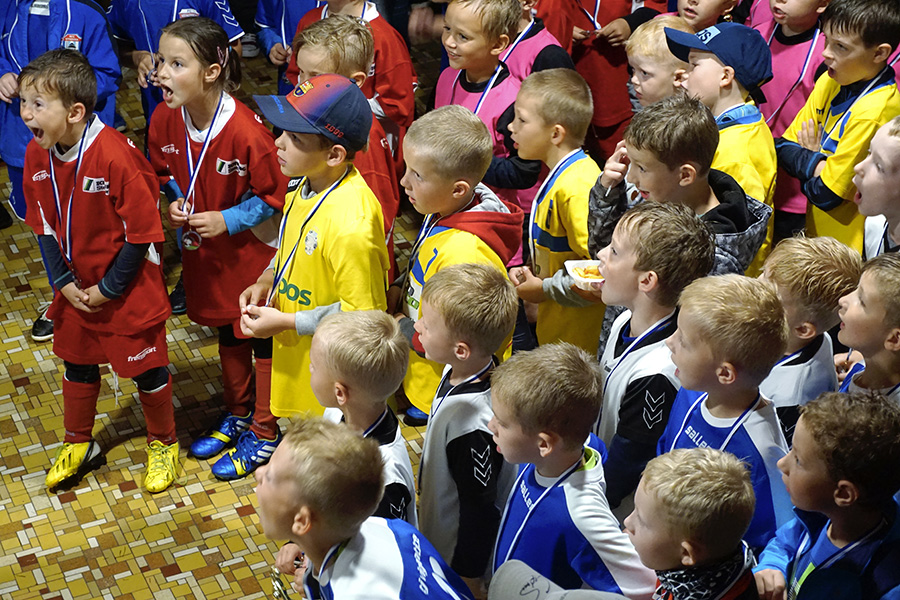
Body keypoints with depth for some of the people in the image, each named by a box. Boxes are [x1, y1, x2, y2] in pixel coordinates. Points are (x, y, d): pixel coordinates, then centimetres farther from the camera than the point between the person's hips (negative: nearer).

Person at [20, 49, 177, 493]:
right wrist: (64, 281, -4)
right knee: (76, 364, 21)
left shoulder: (116, 156, -28)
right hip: (76, 289, 6)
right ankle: (78, 446, 43)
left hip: (129, 289, -6)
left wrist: (108, 289, -16)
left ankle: (163, 445, 33)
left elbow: (141, 233, -22)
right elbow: (43, 226, 4)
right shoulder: (37, 155, -7)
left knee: (146, 368, 9)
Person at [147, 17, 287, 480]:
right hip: (204, 251, 6)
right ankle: (237, 415, 43)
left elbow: (275, 195, -19)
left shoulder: (246, 131, -31)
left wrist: (227, 220, -22)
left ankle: (265, 433, 26)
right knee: (227, 333, 24)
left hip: (253, 251, -6)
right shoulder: (164, 120, -11)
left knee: (264, 338, 10)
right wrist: (175, 201, -8)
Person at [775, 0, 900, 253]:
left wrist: (804, 160, -4)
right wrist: (815, 164, -17)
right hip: (817, 232, 7)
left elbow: (826, 194, -21)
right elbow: (784, 145, 2)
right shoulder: (831, 81, 0)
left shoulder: (872, 113, -25)